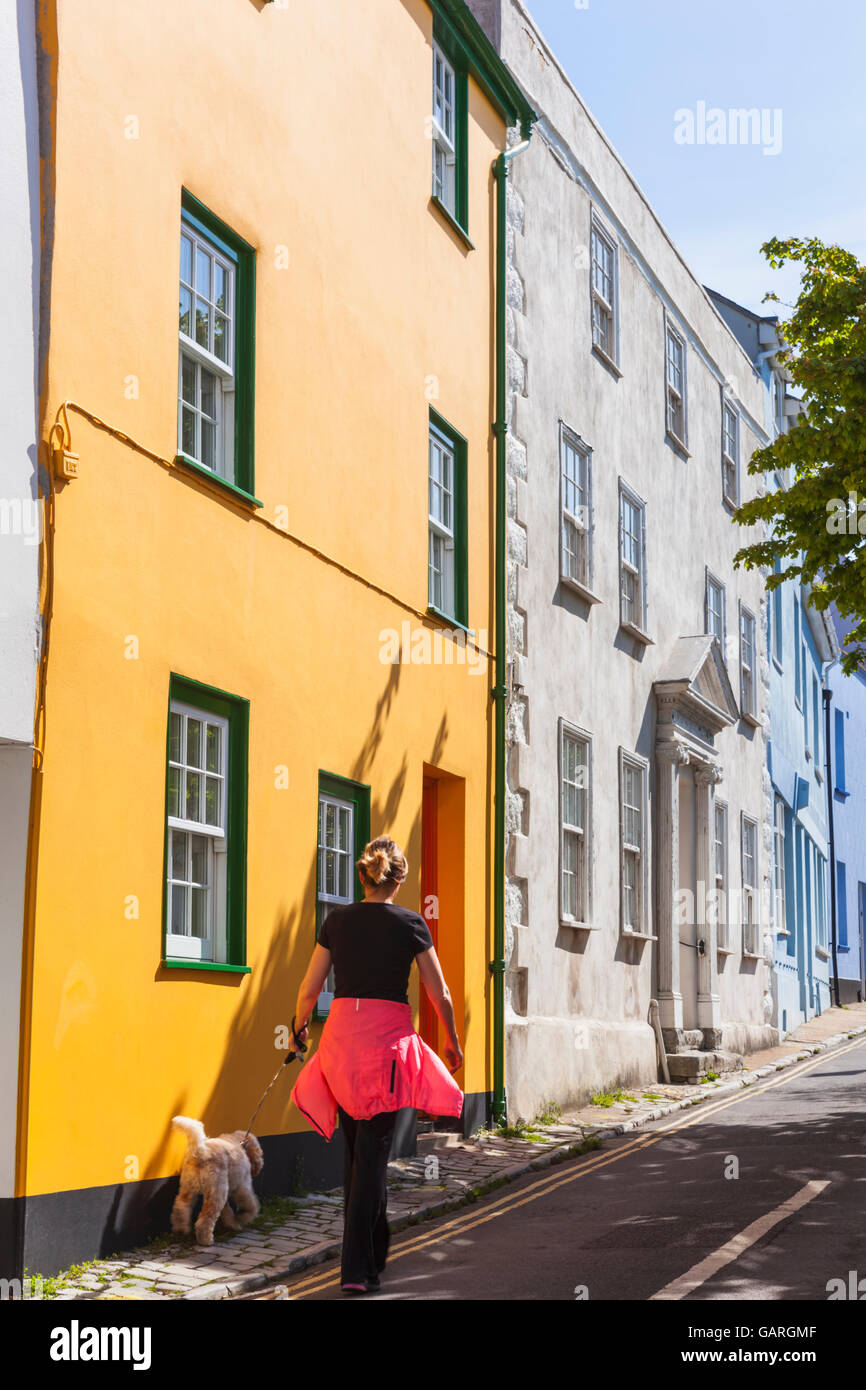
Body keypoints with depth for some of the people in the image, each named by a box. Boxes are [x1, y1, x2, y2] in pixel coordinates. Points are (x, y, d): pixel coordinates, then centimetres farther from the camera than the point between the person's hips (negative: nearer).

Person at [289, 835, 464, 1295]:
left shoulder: (337, 920, 6)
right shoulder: (410, 923, 0)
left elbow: (309, 987, 9)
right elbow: (439, 994, 5)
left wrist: (299, 1025, 28)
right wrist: (453, 1042, 20)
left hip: (341, 1033, 3)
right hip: (389, 1034, -3)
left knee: (356, 1149, 16)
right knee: (372, 1152, -2)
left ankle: (372, 1252, 26)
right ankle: (358, 1269, -7)